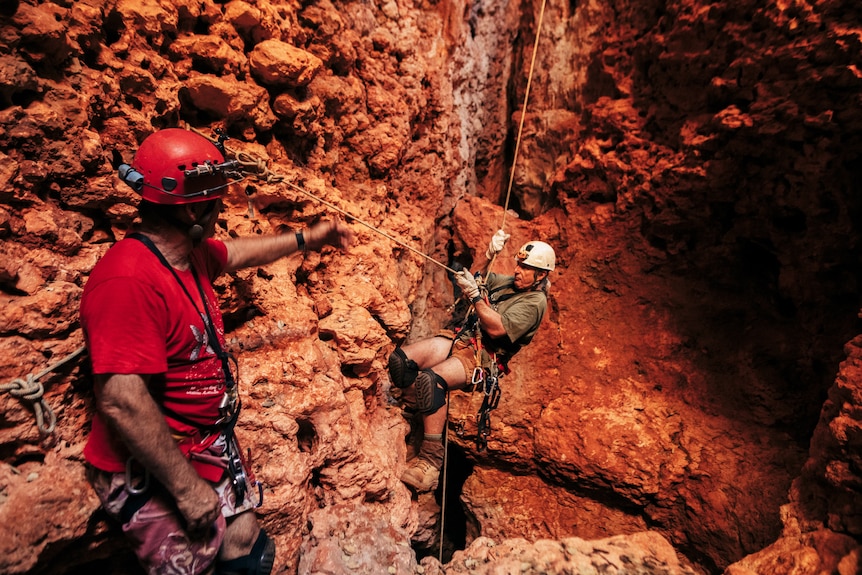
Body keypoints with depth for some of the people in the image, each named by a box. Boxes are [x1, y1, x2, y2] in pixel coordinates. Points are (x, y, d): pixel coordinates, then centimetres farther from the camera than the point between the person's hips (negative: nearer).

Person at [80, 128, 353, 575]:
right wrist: (188, 488, -24)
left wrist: (304, 240, 29)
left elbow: (236, 253, 23)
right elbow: (122, 402, -32)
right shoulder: (129, 281, -29)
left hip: (212, 445, 9)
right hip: (155, 472, -8)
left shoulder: (192, 253, 0)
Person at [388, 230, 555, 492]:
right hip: (461, 338, 8)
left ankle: (431, 457, -24)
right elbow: (480, 275, 32)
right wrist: (490, 253, 14)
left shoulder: (534, 302, -8)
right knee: (400, 359, -13)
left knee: (429, 380, -35)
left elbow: (496, 329, -20)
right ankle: (427, 414, 2)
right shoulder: (509, 282, 18)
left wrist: (473, 293, -21)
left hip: (484, 357, -8)